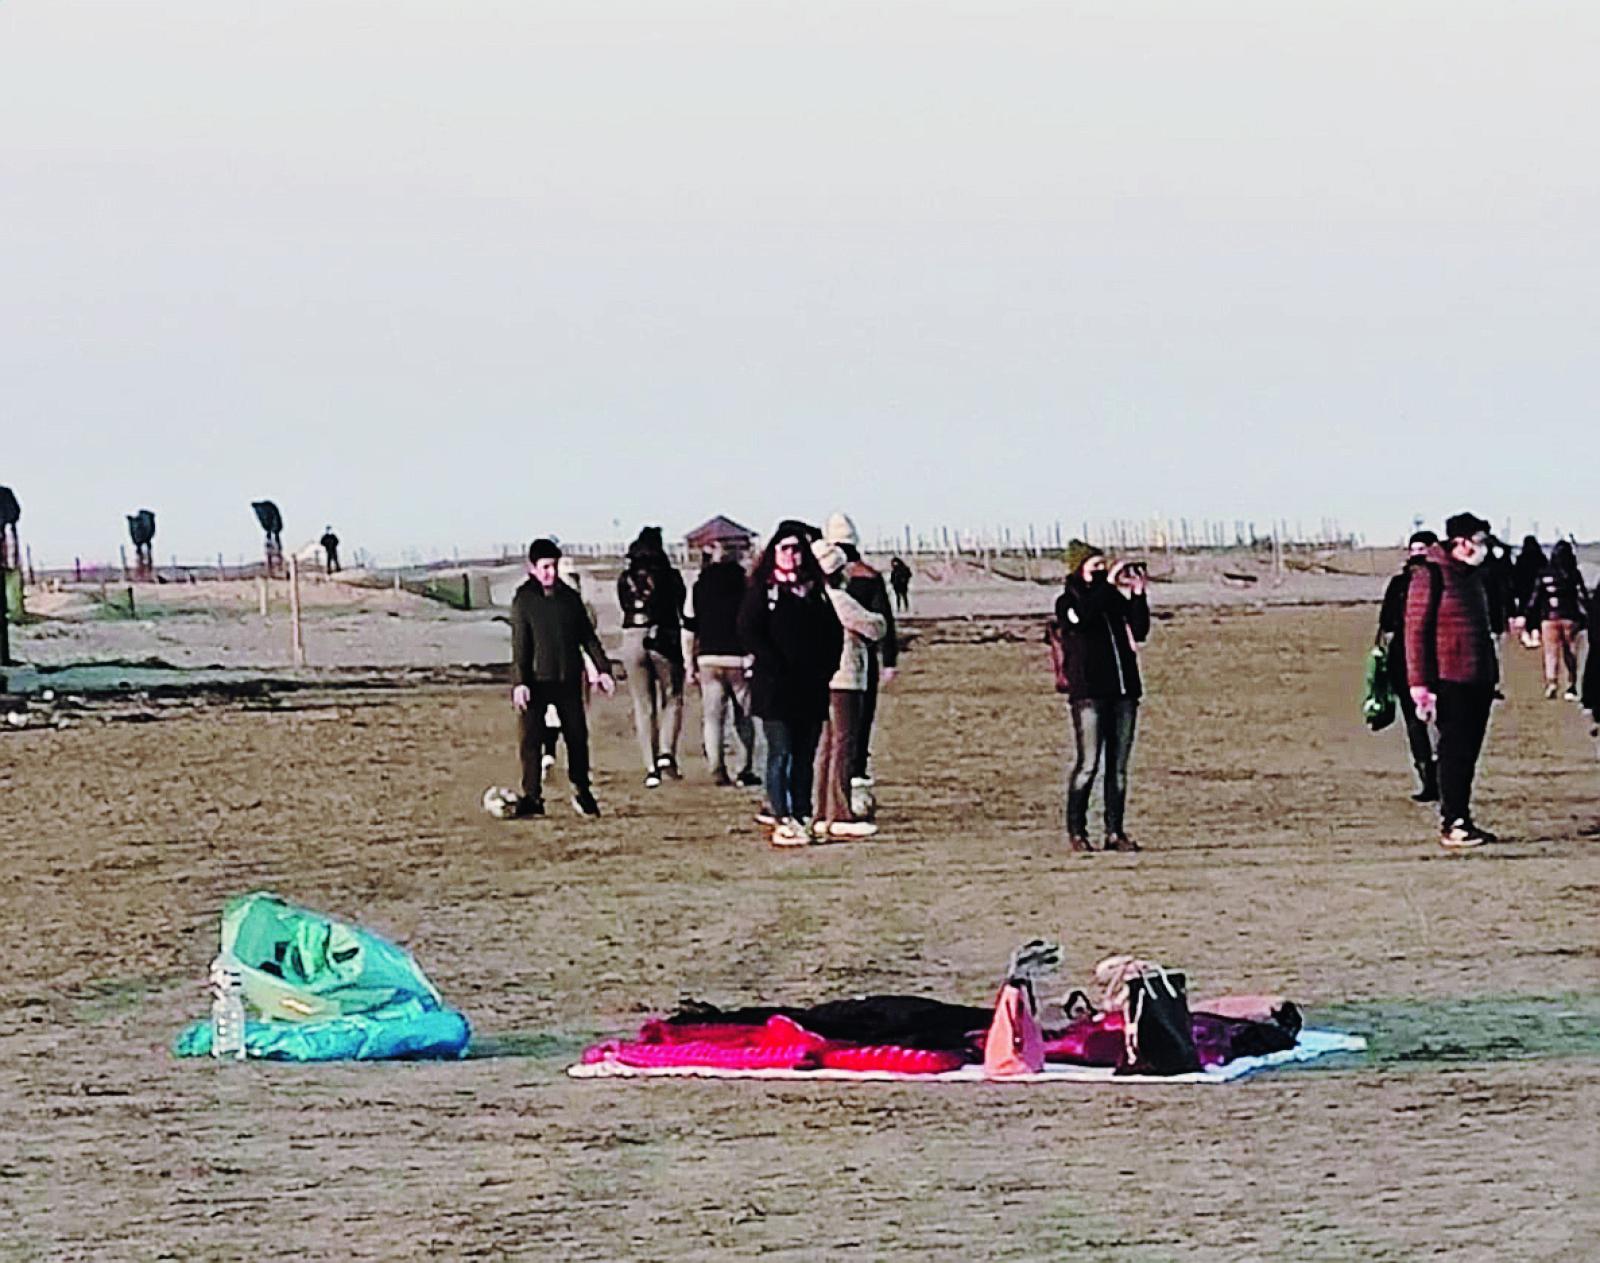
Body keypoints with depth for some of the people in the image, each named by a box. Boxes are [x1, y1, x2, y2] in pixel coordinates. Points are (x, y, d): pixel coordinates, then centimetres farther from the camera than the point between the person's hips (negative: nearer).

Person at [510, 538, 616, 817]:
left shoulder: (569, 597, 8)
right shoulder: (523, 600, -3)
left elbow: (588, 636, 14)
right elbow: (519, 644, -7)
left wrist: (603, 669, 9)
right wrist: (520, 682, -15)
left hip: (569, 679, 3)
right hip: (537, 679, -3)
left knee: (577, 736, 7)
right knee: (531, 739, -6)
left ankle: (581, 792, 21)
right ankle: (532, 796, -1)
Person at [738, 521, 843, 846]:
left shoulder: (817, 589, 14)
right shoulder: (762, 588, 0)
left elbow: (834, 632, 16)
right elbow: (748, 630, -7)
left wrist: (826, 668, 1)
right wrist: (776, 666, -15)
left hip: (812, 686, 5)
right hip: (775, 686, -5)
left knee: (805, 755, 5)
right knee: (781, 753, -8)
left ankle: (800, 817, 8)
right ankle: (782, 822, -10)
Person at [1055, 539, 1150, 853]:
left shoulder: (1114, 599, 16)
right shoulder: (1068, 602, 2)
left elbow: (1140, 632, 7)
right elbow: (1083, 618, -21)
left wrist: (1138, 594, -3)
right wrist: (1108, 583, -20)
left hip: (1124, 690, 5)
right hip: (1089, 693, -5)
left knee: (1118, 765, 4)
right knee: (1089, 764, -9)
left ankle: (1115, 832, 7)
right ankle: (1076, 830, -3)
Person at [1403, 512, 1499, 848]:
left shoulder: (1472, 575, 17)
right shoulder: (1430, 575, -10)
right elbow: (1416, 630, -12)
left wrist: (1492, 676, 23)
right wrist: (1419, 684, -17)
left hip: (1478, 680, 8)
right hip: (1450, 680, -8)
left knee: (1468, 753, 10)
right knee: (1454, 752, -8)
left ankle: (1457, 819, 15)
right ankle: (1452, 824, -6)